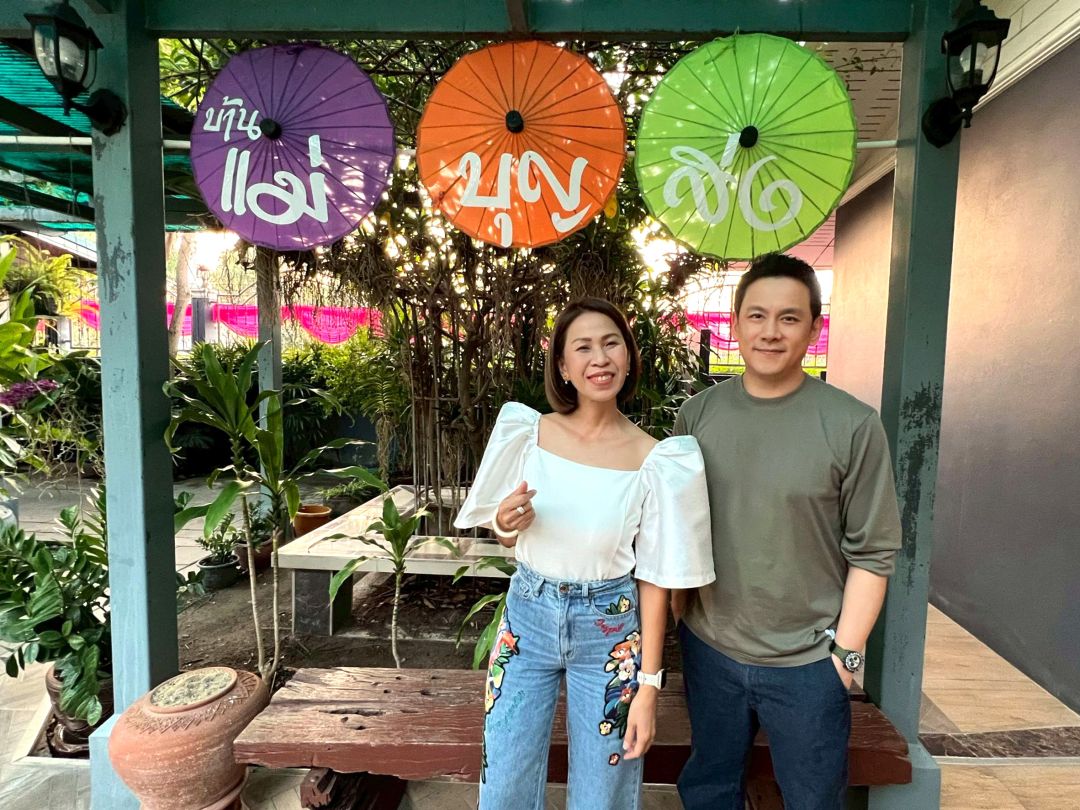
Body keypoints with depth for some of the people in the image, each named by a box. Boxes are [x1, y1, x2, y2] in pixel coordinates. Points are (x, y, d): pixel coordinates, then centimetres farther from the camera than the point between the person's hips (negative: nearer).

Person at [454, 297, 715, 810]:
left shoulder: (652, 460, -13)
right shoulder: (528, 432, -8)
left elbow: (654, 579, -7)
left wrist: (648, 686, -6)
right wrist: (505, 525, -17)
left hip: (608, 632, -1)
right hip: (527, 619, 2)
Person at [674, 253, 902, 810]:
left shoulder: (853, 426, -13)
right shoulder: (697, 414, -4)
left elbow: (873, 552, -8)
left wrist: (846, 650, -7)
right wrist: (676, 613, 4)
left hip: (807, 663, -2)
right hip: (708, 649, 3)